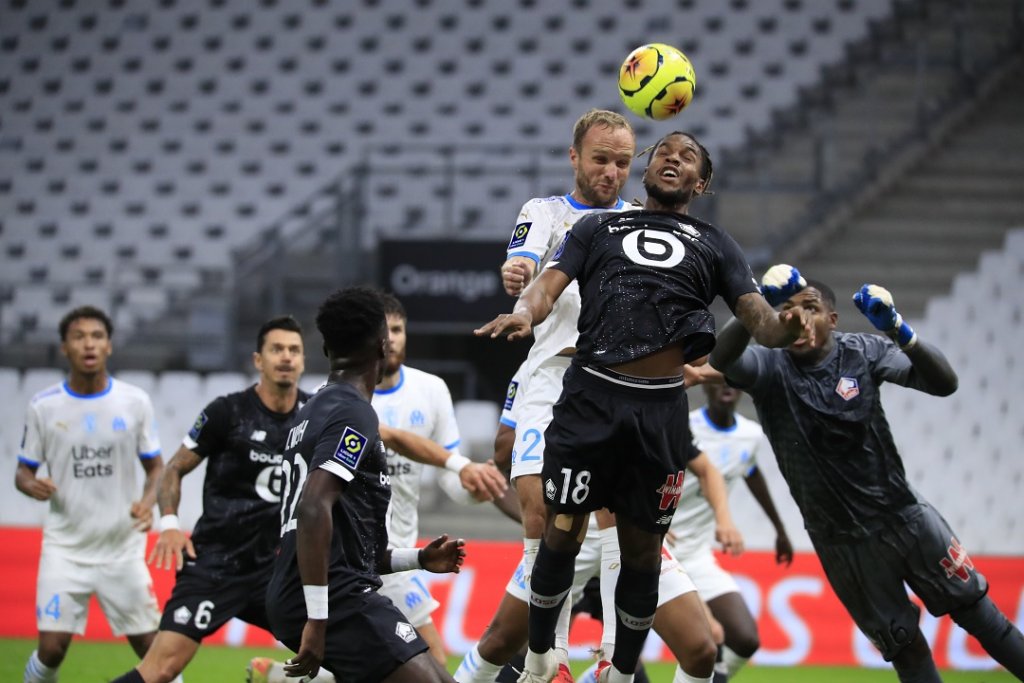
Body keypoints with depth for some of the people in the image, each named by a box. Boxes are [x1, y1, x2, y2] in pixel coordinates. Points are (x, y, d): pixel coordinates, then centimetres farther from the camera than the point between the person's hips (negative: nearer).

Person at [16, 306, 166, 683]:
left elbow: (156, 467, 6)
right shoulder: (44, 406, -2)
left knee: (151, 646, -1)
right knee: (51, 648, -9)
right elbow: (23, 471, 5)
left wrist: (147, 502, -15)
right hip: (65, 548, -1)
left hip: (123, 548, 1)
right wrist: (31, 485, -19)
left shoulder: (135, 402, -1)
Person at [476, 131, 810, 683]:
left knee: (642, 552, 8)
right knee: (561, 535, 1)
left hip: (661, 409, 1)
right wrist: (525, 312, -21)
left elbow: (757, 314, 6)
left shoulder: (714, 245, 17)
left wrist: (783, 329, -19)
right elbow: (550, 283, 3)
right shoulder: (598, 228, 17)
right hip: (590, 395, -1)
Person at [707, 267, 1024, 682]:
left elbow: (943, 382, -15)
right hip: (844, 543, -1)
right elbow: (721, 359, -30)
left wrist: (897, 329, -32)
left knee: (974, 610, 6)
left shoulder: (862, 352, -4)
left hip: (905, 518, 1)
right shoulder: (770, 369, -8)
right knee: (905, 648, 5)